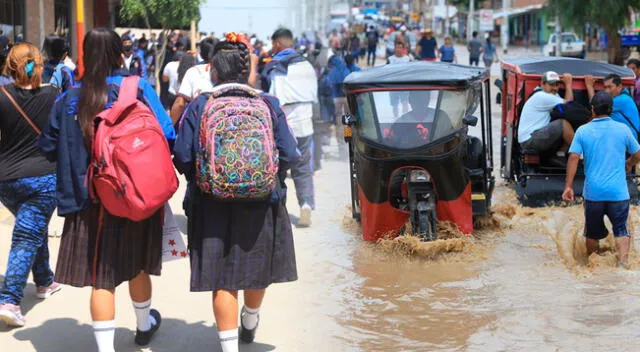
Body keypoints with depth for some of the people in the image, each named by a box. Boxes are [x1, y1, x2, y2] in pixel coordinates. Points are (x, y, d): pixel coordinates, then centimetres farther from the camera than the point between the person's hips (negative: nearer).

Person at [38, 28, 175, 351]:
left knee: (101, 276, 3)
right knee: (136, 265, 21)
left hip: (90, 201, 0)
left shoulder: (69, 100, -2)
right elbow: (166, 136, -9)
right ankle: (144, 325, 44)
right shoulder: (138, 89, -7)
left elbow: (49, 148, 5)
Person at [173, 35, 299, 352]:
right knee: (256, 268, 21)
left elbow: (183, 158, -9)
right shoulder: (269, 106, -3)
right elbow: (289, 155, -5)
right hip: (261, 204, 2)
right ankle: (250, 325, 44)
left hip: (213, 206, -2)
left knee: (222, 279, 4)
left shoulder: (198, 107, -6)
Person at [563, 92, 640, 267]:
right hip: (618, 192, -1)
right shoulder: (622, 129, 1)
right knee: (621, 230, 5)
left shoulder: (583, 131, 0)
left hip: (592, 192, 1)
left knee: (593, 232, 16)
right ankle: (623, 261, -14)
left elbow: (573, 158, -7)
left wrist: (568, 186, -5)